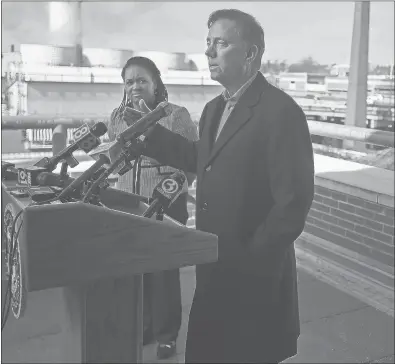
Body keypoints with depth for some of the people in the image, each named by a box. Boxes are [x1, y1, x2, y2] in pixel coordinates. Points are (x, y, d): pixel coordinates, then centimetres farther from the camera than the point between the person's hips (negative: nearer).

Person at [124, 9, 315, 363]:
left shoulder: (280, 111, -19)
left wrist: (254, 260, -17)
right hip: (213, 266, 8)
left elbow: (294, 199, -21)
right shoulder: (214, 108, 9)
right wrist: (150, 133, 10)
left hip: (254, 272, -8)